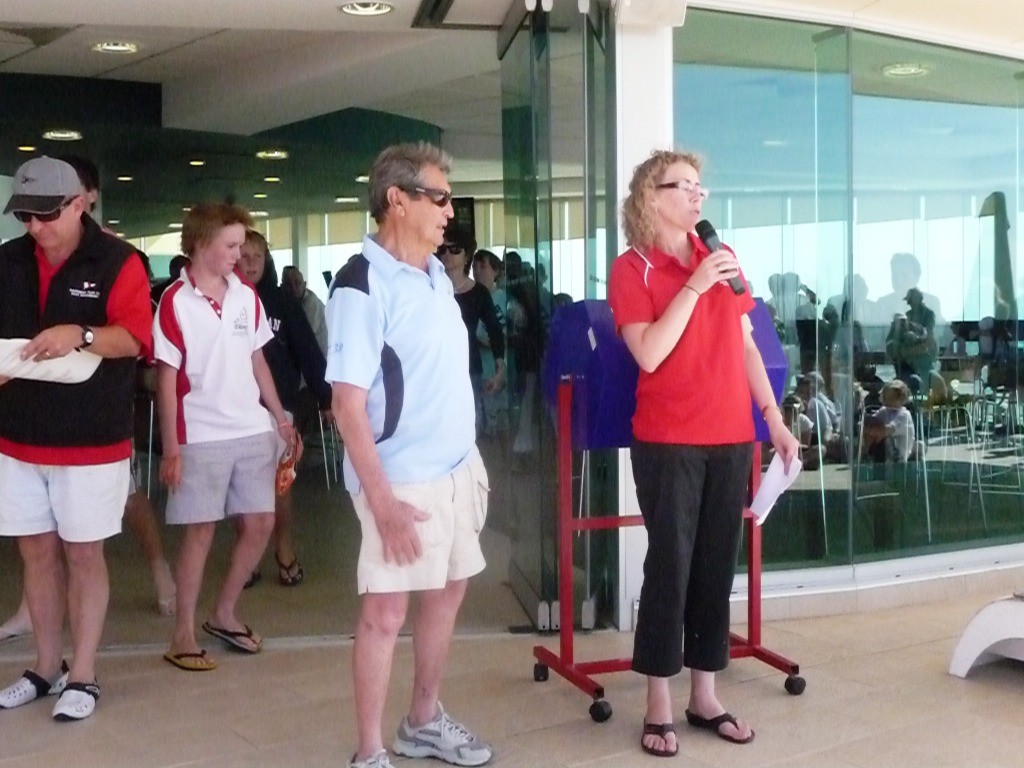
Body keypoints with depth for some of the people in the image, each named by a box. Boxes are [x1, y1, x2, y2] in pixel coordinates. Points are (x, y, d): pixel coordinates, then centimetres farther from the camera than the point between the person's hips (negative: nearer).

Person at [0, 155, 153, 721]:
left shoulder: (117, 261, -7)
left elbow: (136, 337, -15)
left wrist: (80, 335, -32)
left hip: (92, 441, -4)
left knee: (84, 553, 4)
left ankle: (83, 676, 15)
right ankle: (47, 668, 26)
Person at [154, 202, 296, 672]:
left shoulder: (247, 296, 6)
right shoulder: (175, 302, -9)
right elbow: (166, 377, -9)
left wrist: (280, 419, 13)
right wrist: (170, 448, -11)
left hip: (253, 430, 5)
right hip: (201, 437, -5)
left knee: (260, 523, 8)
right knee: (200, 531, 1)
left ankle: (224, 615, 26)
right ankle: (183, 634, 14)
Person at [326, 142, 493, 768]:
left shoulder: (437, 274, 8)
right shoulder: (362, 286, -15)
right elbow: (348, 405, -18)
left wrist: (472, 457, 15)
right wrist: (381, 500, -22)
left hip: (457, 466, 8)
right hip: (401, 477, -8)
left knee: (449, 589, 16)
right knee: (386, 609, 0)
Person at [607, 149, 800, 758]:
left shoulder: (722, 258, 12)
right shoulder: (632, 269, -4)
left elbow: (746, 347, 15)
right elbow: (650, 353, -16)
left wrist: (776, 421, 12)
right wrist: (694, 285, -19)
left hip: (731, 437, 5)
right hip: (668, 442, -5)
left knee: (717, 565, 9)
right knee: (670, 564, -2)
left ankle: (705, 695, 21)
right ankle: (659, 705, 10)